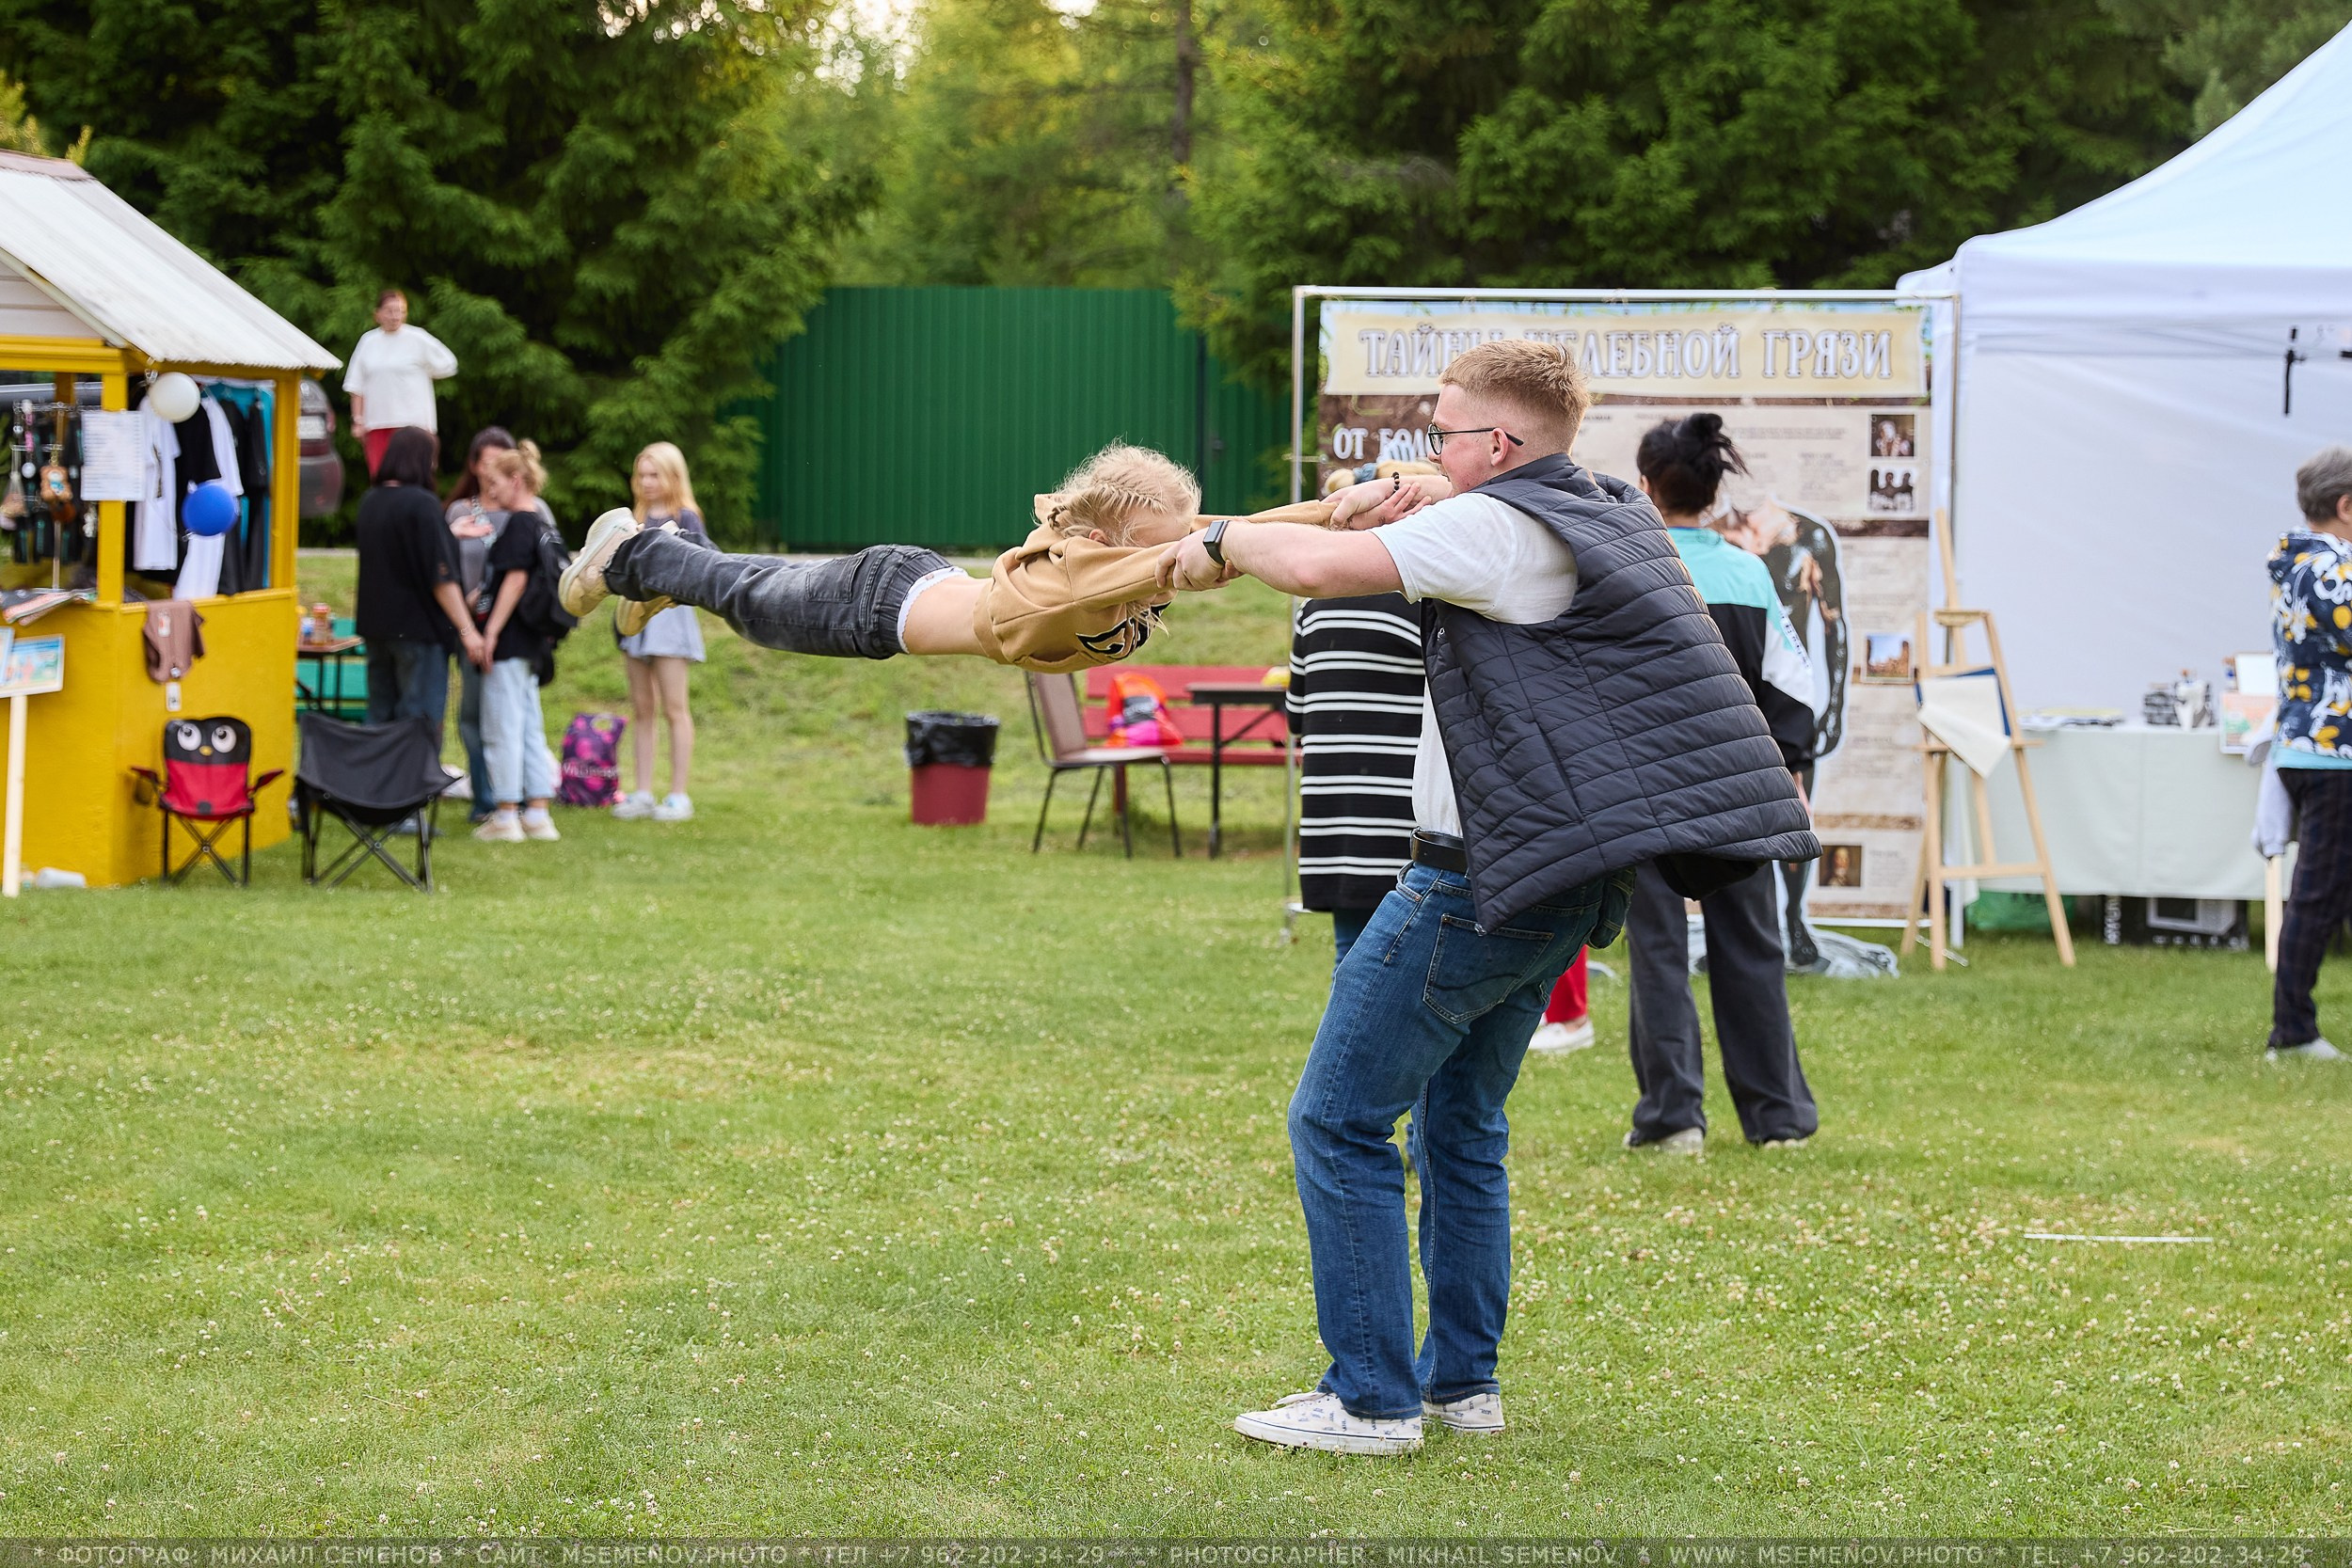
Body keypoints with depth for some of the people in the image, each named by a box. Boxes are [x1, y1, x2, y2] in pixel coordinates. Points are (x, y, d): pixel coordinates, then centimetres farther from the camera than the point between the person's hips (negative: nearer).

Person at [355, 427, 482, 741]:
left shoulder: (370, 501, 6)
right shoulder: (421, 503, -15)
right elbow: (441, 576, -18)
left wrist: (450, 534, 32)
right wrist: (466, 629, -14)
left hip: (375, 625, 7)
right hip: (418, 628, -7)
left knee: (379, 718, 12)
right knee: (420, 723, -3)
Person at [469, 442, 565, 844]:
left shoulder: (519, 523, -14)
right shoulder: (542, 525, 13)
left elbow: (516, 578, -20)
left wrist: (491, 632, -19)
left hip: (509, 642, -9)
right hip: (532, 642, 9)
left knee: (503, 726, -3)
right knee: (530, 726, 12)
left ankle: (506, 815, 0)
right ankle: (537, 813, 14)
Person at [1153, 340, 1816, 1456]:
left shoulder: (1494, 528, -14)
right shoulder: (1611, 515, 15)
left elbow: (1315, 566, -21)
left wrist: (1221, 540, -2)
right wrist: (1398, 507, 11)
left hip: (1482, 879, -10)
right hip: (1575, 880, 10)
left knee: (1340, 1122, -3)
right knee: (1460, 1124, 19)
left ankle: (1370, 1397, -3)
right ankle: (1461, 1382, 21)